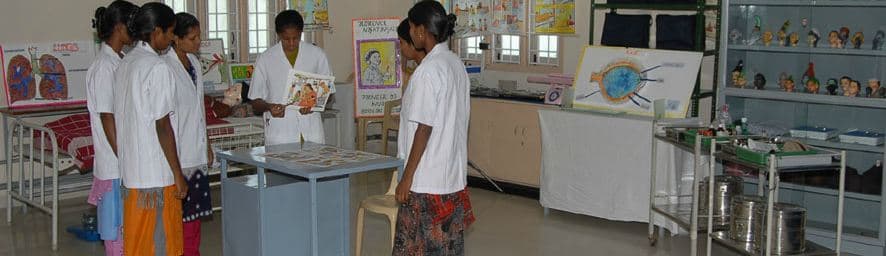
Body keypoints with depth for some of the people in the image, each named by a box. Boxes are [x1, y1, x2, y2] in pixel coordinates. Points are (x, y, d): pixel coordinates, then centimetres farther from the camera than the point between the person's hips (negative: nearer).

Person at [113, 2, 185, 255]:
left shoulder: (124, 64, 10)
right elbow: (162, 126, -17)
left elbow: (121, 117, 14)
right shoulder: (158, 67, -15)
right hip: (156, 171, -8)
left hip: (131, 169, 8)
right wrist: (178, 175, -12)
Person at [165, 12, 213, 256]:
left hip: (197, 152, 8)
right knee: (179, 212, -2)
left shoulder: (194, 62, 11)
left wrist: (206, 143, 19)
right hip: (178, 153, -8)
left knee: (195, 210, 14)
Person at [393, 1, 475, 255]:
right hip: (453, 175, 8)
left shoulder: (428, 70, -18)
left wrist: (407, 177, -14)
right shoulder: (457, 64, 8)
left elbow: (424, 128, -19)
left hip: (427, 178, -8)